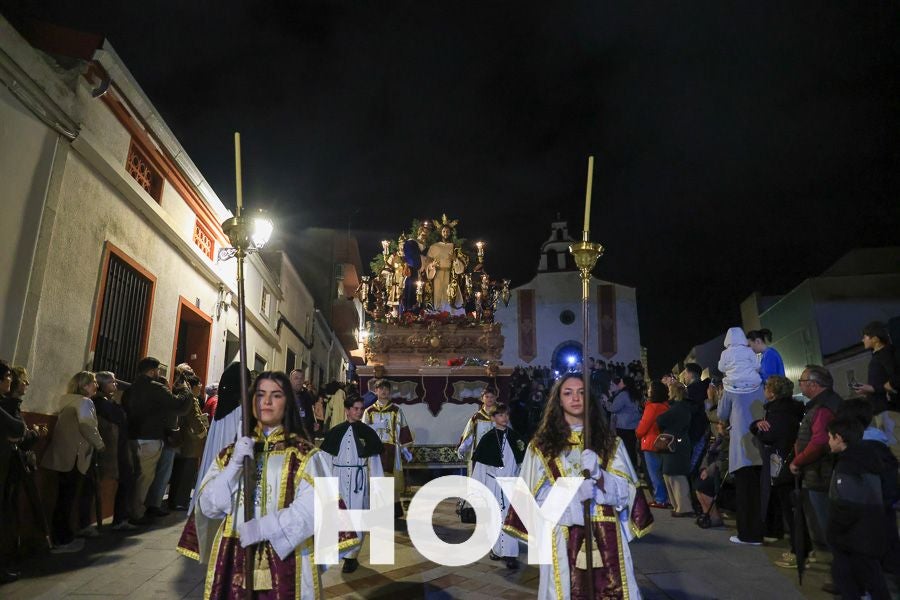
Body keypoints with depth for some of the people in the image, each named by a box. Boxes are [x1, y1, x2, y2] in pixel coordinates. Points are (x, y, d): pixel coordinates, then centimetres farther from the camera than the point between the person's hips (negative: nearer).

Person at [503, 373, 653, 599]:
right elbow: (536, 495, -1)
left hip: (606, 535, 2)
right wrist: (572, 493, -17)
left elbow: (627, 489, 2)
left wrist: (599, 474, -17)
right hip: (562, 535, -1)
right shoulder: (542, 443, 4)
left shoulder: (609, 440, 10)